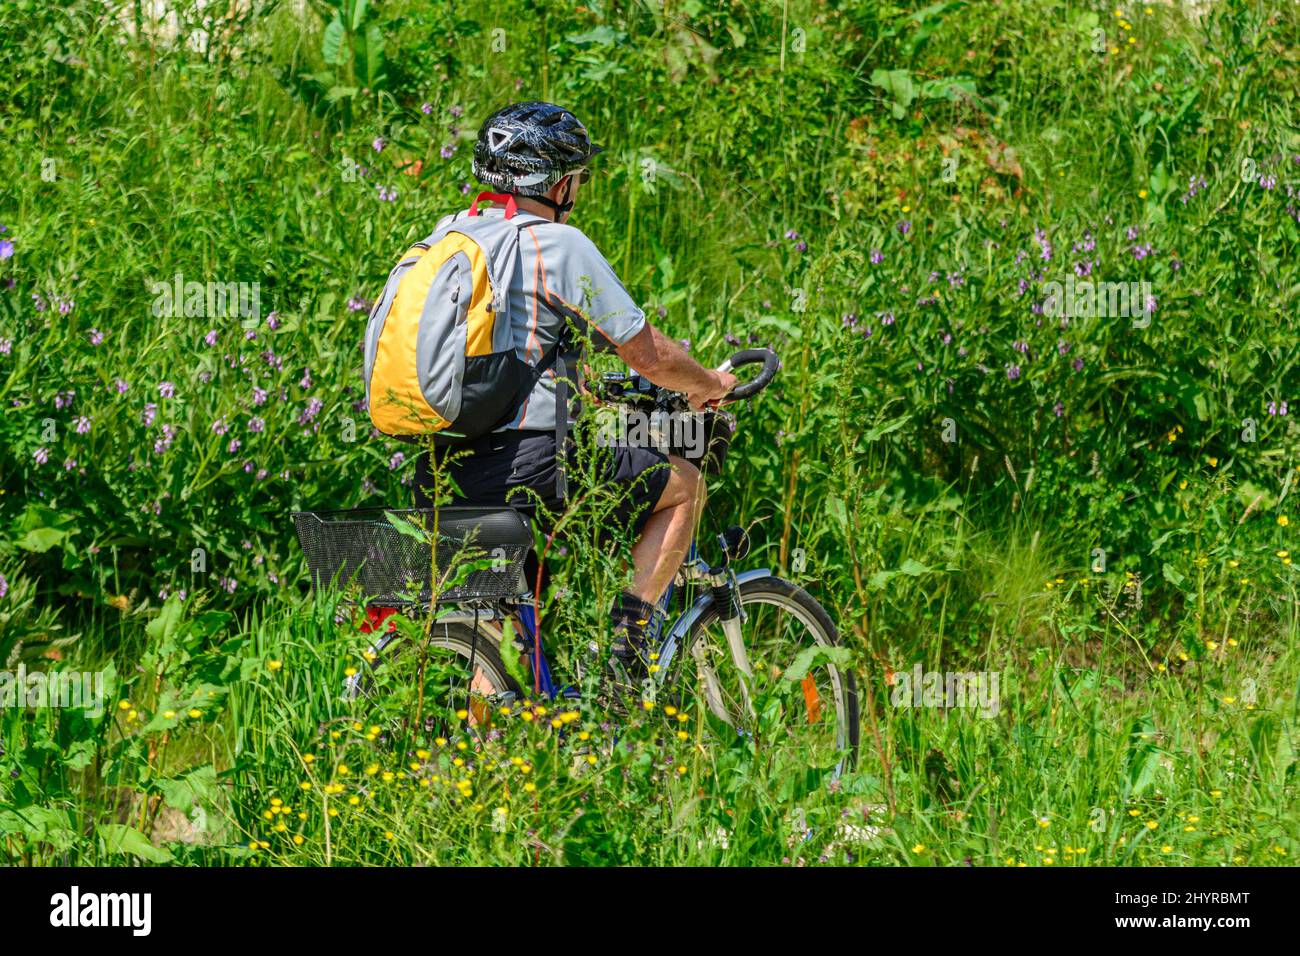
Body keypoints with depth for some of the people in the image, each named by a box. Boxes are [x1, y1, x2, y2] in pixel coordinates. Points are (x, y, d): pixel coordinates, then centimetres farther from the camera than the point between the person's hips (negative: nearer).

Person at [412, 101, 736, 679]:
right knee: (684, 484, 12)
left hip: (440, 477, 7)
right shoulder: (559, 245, -6)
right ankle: (630, 627, 4)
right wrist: (710, 385, 18)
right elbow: (648, 355, -2)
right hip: (528, 465, -7)